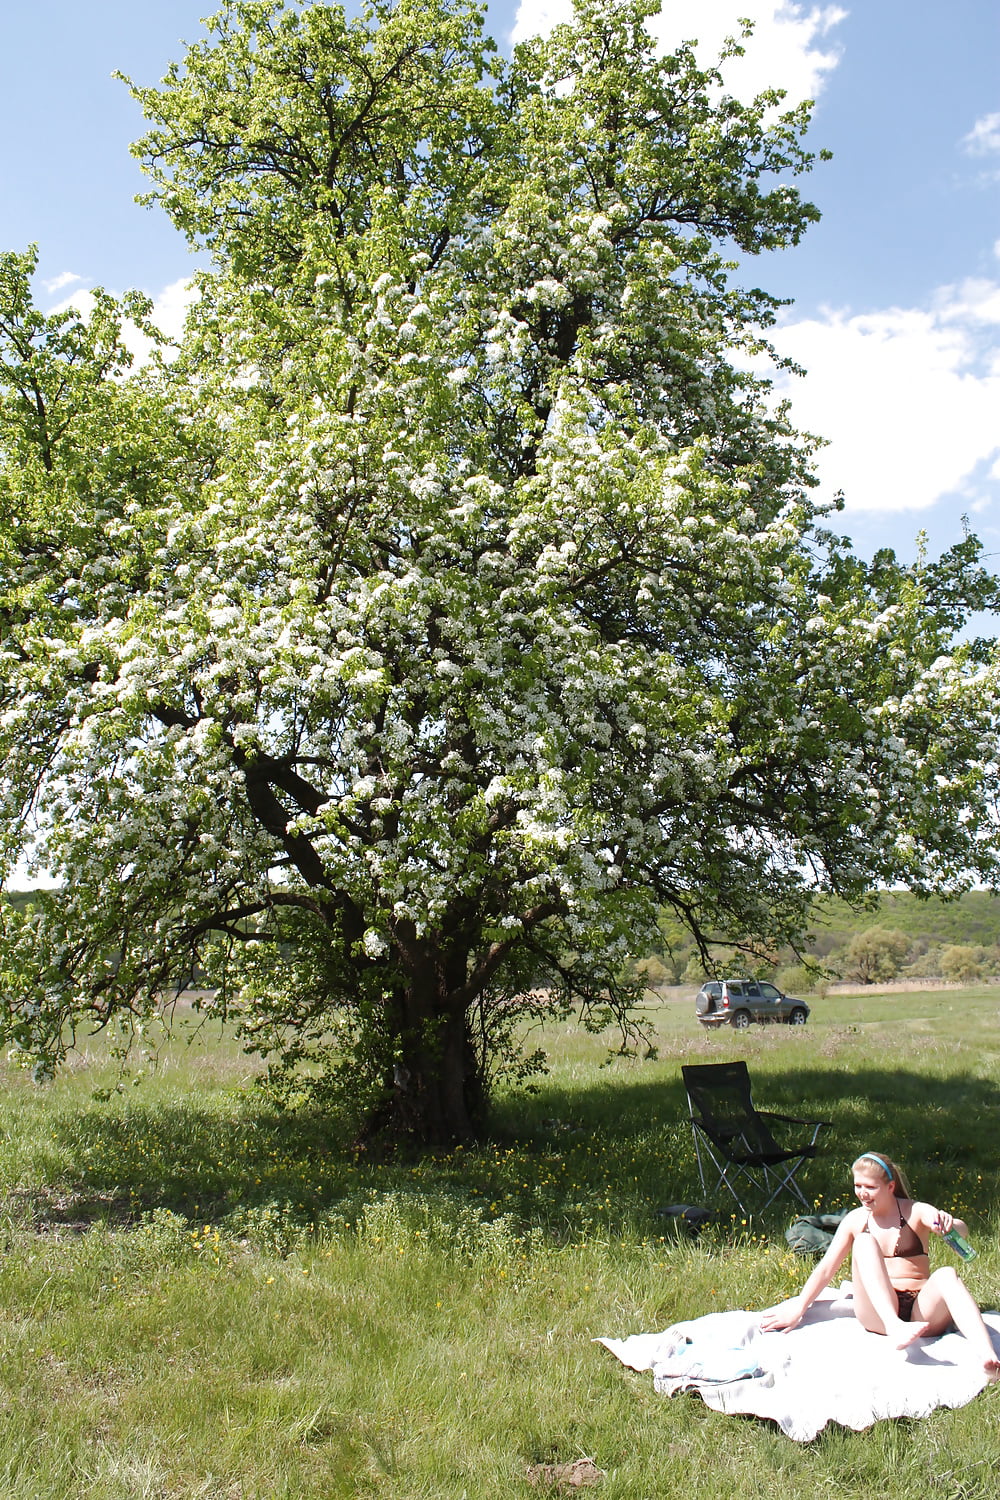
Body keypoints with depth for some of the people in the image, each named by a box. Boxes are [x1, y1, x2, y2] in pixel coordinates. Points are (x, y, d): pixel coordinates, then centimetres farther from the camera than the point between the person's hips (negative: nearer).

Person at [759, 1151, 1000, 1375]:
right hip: (877, 1313, 1)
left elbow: (962, 1230, -15)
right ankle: (894, 1327, -44)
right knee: (864, 1242, -23)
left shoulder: (915, 1212, 4)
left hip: (921, 1311, -1)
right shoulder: (855, 1220, 10)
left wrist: (949, 1225, -40)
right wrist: (798, 1309, 0)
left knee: (947, 1274, -32)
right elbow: (826, 1269, 10)